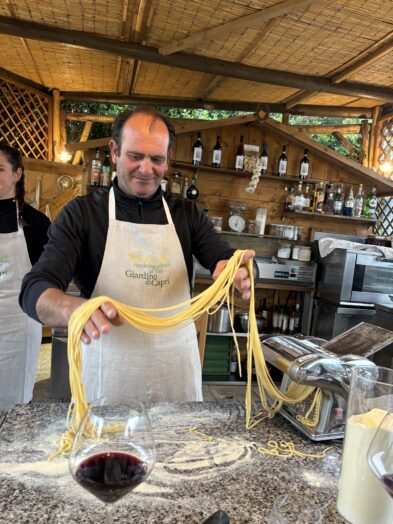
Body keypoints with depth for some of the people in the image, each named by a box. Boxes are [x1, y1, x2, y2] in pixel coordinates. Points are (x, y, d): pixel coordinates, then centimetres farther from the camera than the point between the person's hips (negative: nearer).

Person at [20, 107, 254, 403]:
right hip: (109, 371, -2)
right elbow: (35, 289, -14)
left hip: (178, 368, 3)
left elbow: (226, 260, -7)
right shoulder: (82, 213, -5)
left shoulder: (188, 214, 3)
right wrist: (74, 309, -37)